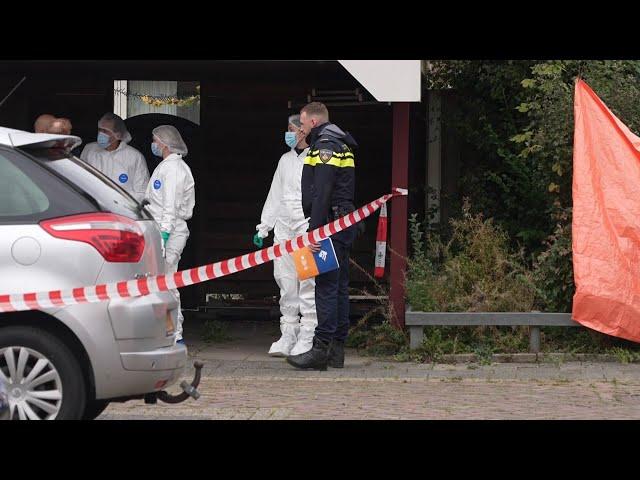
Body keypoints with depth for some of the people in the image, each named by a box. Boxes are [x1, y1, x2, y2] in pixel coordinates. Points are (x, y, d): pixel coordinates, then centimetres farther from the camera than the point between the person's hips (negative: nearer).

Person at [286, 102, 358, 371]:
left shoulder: (324, 146, -11)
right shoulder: (340, 145, 22)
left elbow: (321, 194, -20)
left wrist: (315, 231, -24)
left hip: (329, 225, -10)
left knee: (326, 286, -11)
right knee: (338, 286, 11)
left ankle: (321, 348, -13)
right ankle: (337, 348, 14)